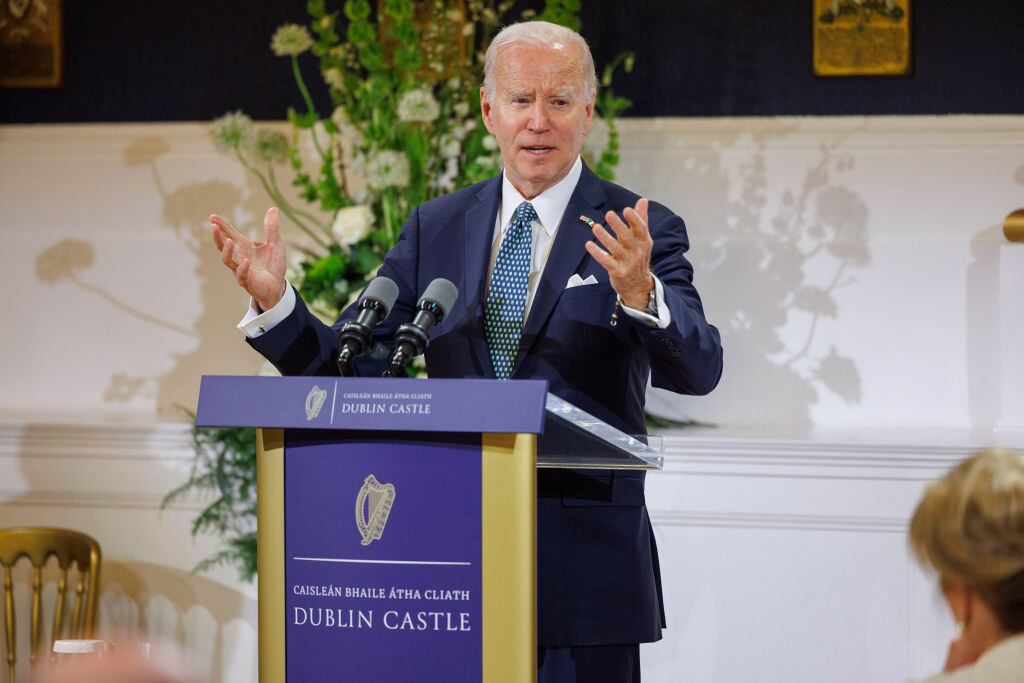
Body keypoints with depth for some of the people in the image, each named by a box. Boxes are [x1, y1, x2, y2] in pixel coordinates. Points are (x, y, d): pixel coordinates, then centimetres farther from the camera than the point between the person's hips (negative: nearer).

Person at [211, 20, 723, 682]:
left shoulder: (644, 232, -2)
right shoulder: (437, 228, 9)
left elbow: (698, 370, -16)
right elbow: (345, 366, 7)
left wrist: (640, 293, -36)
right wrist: (274, 301, -12)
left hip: (586, 569, -3)